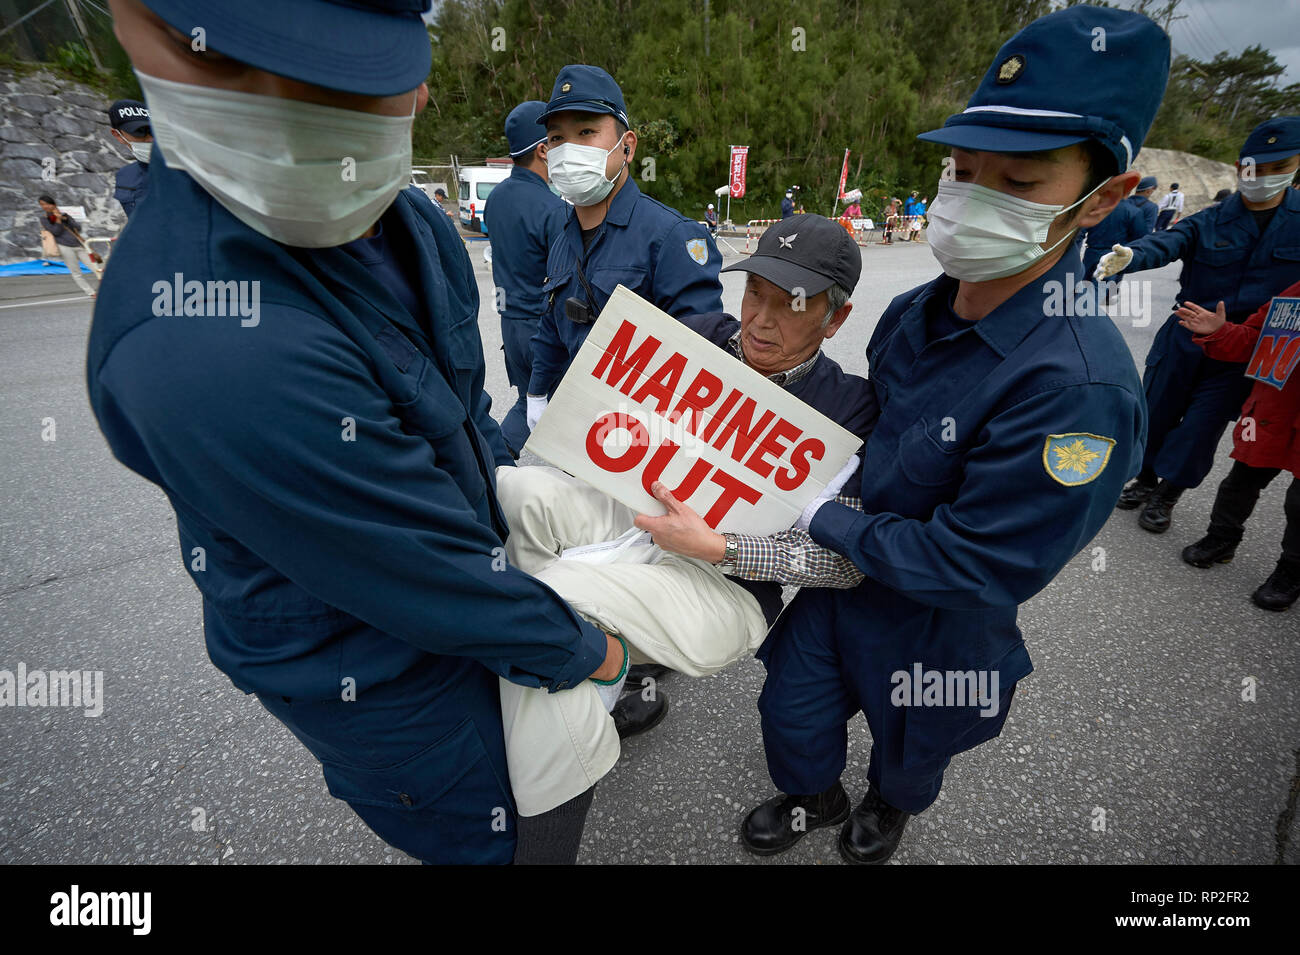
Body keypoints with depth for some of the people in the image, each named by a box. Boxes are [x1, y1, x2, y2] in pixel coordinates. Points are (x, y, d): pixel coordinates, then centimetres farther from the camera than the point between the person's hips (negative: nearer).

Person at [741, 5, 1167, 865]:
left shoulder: (1078, 386, -33)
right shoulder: (913, 313, -10)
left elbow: (970, 564, -30)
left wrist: (827, 520, -22)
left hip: (935, 629, -5)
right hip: (844, 574, 5)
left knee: (909, 746, 27)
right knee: (790, 713, 22)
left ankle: (892, 805, 64)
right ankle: (814, 797, 56)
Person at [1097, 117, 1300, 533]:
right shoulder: (1209, 222, -2)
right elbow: (1166, 242, -22)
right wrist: (1130, 256, -45)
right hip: (1186, 338, 1)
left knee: (1201, 427, 1)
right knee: (1157, 411, 9)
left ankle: (1167, 496, 18)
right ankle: (1146, 480, 29)